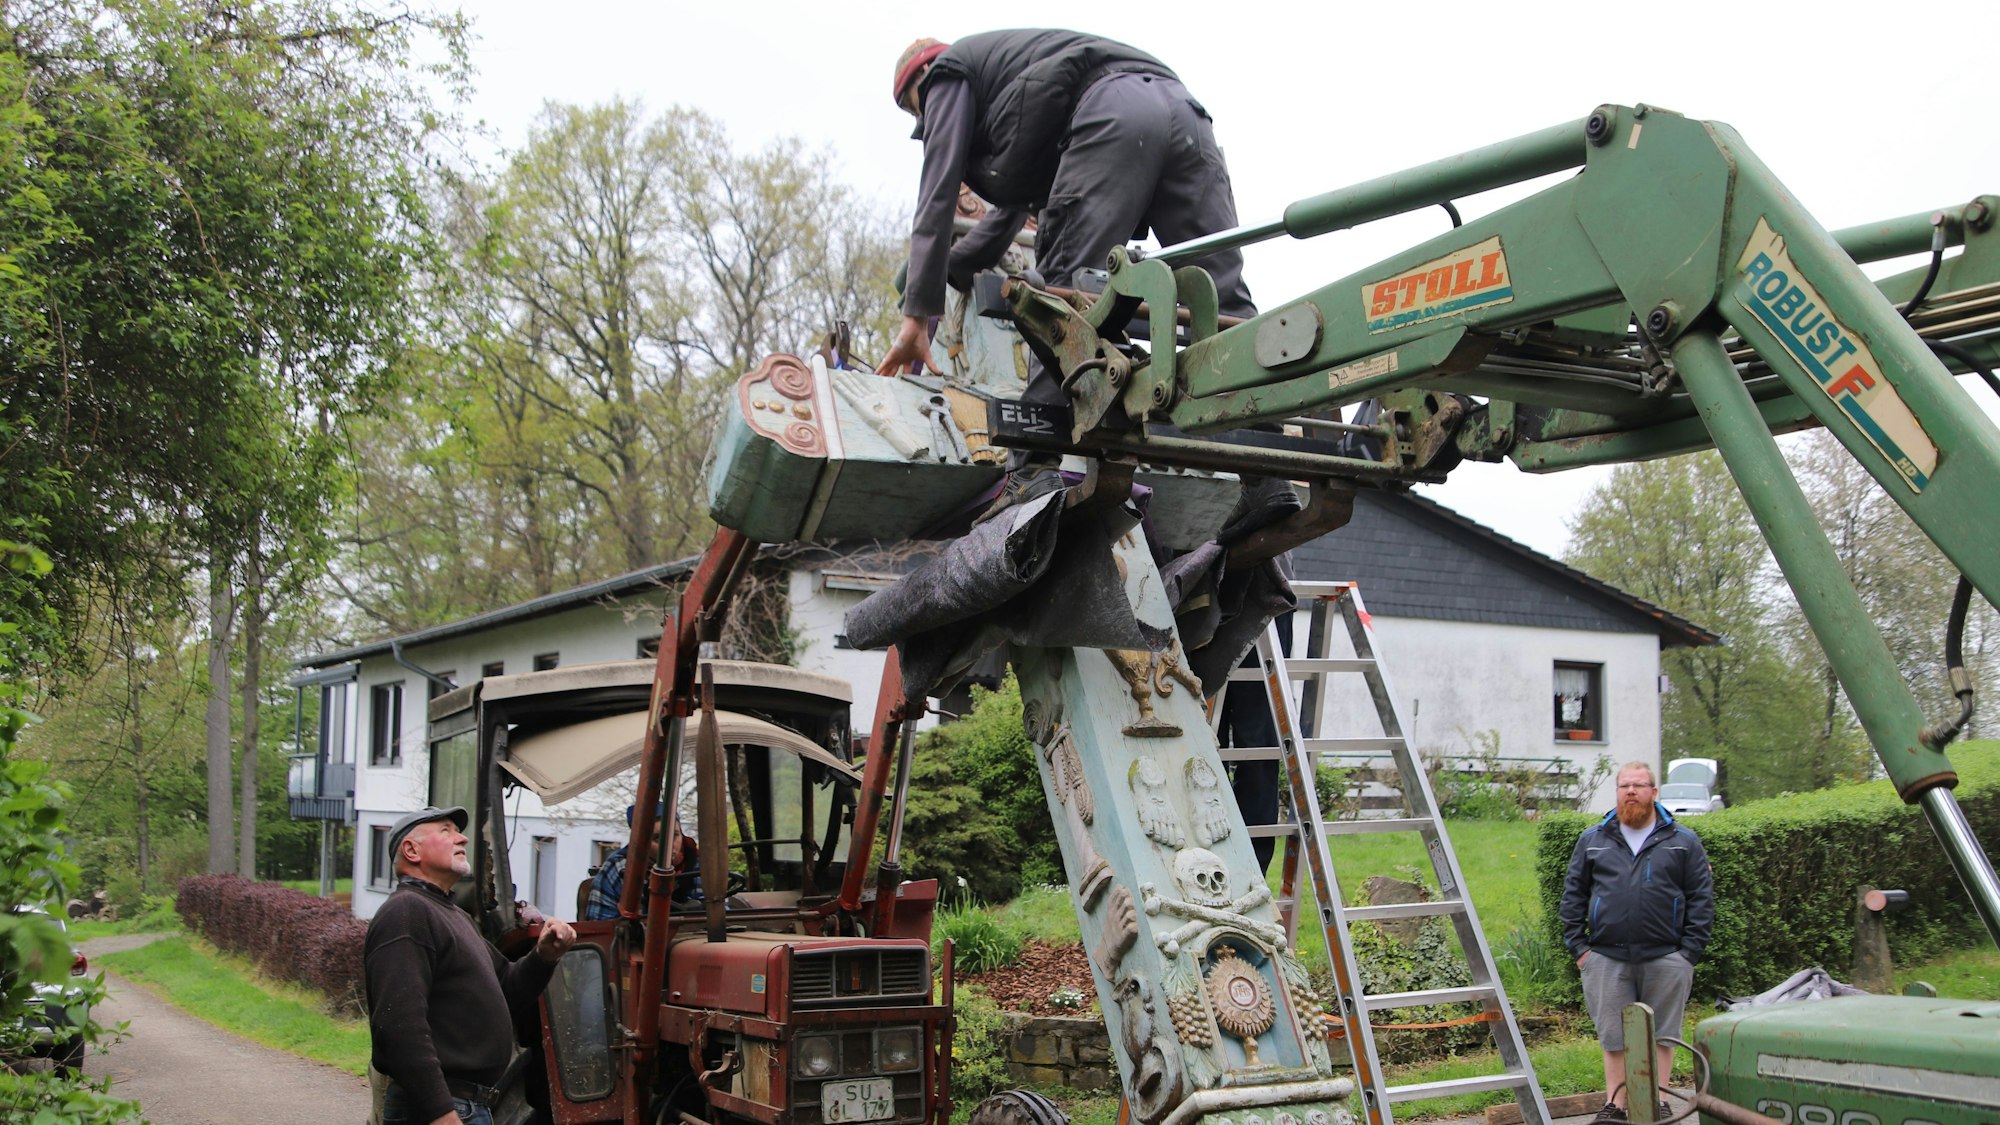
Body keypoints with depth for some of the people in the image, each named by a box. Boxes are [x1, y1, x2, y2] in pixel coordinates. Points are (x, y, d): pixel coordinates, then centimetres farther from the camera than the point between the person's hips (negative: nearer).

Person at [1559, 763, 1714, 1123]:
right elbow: (1573, 894, 12)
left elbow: (1702, 898, 5)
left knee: (1661, 1034, 7)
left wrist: (1690, 950, -3)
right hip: (1606, 957, 1)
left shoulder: (1683, 842, 7)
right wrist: (1578, 945, 3)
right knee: (1614, 1036, 5)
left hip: (1665, 959, -1)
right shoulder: (1592, 840, 10)